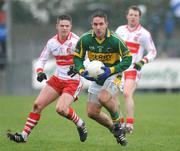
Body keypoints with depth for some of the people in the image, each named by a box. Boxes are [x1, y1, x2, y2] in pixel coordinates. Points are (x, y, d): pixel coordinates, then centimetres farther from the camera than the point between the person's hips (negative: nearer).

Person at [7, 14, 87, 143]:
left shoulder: (75, 41, -15)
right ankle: (24, 135, 5)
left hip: (73, 82, -6)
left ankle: (80, 124, 6)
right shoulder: (52, 42, 2)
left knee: (61, 109, -23)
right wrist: (40, 72, -10)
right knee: (38, 104, -2)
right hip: (57, 79, 6)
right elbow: (41, 60, 10)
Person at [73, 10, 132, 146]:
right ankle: (115, 129, 26)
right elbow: (77, 57, 0)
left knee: (103, 98, -33)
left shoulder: (114, 40, -22)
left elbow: (128, 58, -15)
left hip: (113, 75, -5)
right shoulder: (85, 39, -13)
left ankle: (117, 121, -5)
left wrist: (111, 70, -26)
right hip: (96, 77, 5)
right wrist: (82, 71, -19)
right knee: (92, 112, 2)